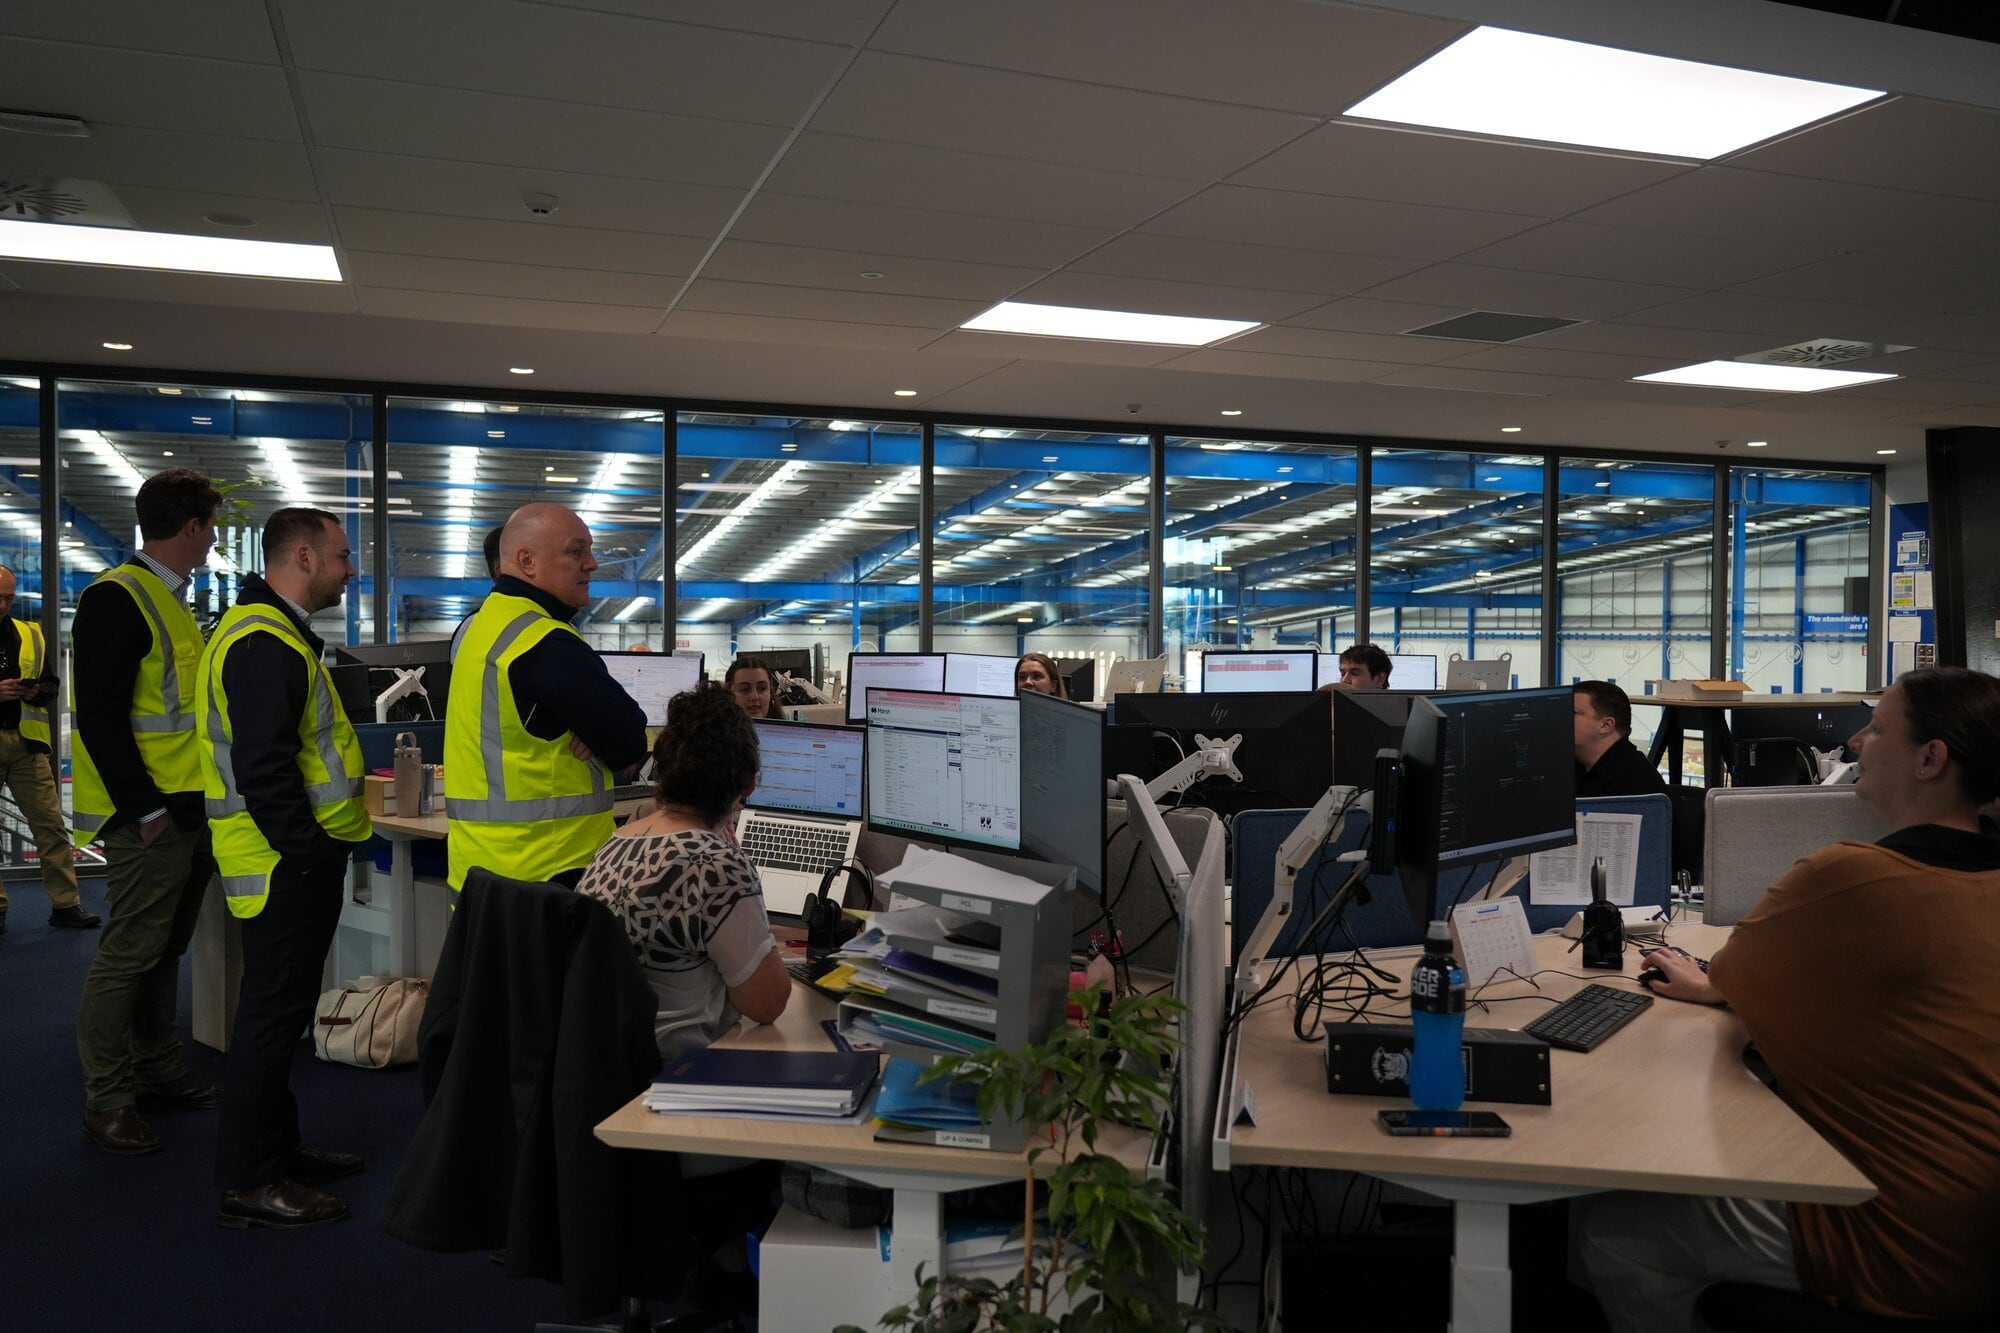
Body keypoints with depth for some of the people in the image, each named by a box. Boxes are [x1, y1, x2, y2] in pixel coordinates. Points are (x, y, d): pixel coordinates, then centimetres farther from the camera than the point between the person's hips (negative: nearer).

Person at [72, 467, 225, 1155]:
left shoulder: (171, 601, 16)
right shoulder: (116, 598, -13)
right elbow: (101, 716, -19)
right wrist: (146, 809, -20)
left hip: (191, 811, 9)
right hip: (150, 817, -9)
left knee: (165, 949, 17)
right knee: (129, 955, -2)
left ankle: (159, 1071, 27)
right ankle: (107, 1100, 7)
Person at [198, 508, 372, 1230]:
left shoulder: (274, 634, 16)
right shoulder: (263, 644, -19)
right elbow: (263, 770, -25)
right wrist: (310, 856, -22)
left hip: (296, 861, 11)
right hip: (288, 865, -11)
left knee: (281, 1010, 18)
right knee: (273, 1014, -3)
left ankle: (276, 1148, 30)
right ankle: (247, 1183, 6)